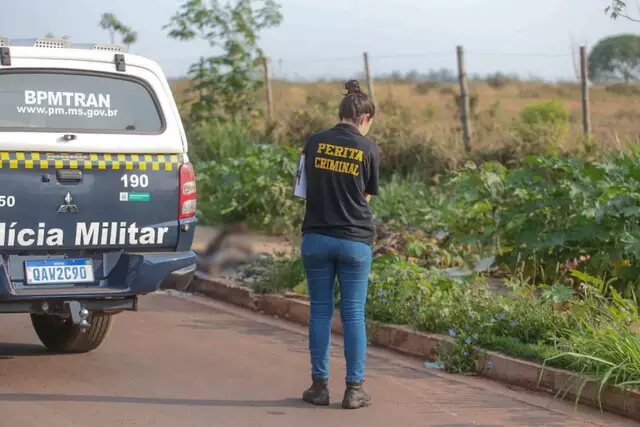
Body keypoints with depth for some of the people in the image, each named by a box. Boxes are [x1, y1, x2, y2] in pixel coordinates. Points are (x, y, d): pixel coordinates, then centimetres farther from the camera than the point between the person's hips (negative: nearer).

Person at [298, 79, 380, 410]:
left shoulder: (314, 142, 0)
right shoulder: (368, 149, -3)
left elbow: (308, 183, 11)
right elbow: (367, 196, 7)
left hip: (316, 237, 2)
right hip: (354, 240, -1)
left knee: (320, 311, 9)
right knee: (353, 313, 4)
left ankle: (319, 386, 11)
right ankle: (354, 389, 5)